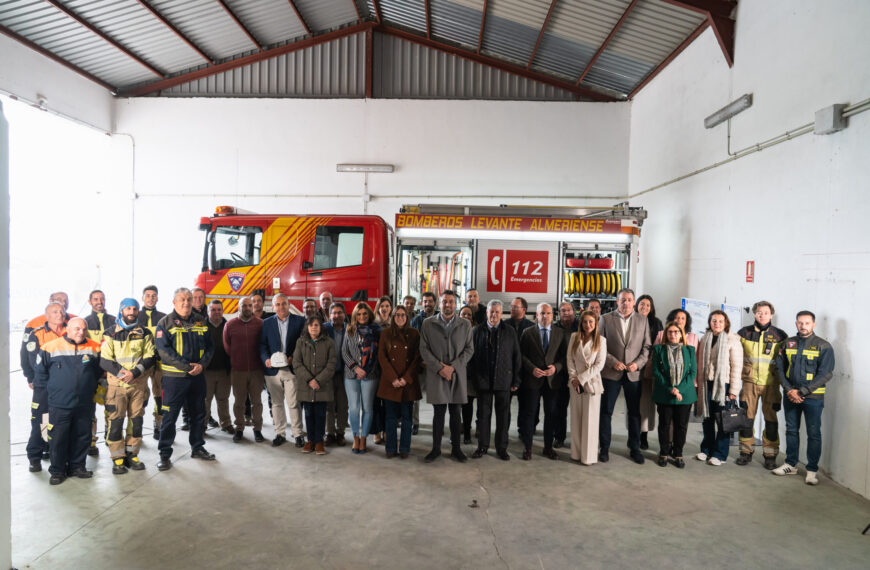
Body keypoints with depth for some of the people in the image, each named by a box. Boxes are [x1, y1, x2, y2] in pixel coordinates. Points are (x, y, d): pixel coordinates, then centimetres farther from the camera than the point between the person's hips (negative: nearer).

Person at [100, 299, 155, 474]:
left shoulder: (144, 333, 6)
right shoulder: (111, 333, 1)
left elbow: (150, 357, 1)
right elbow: (104, 361, -4)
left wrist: (134, 372, -14)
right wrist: (121, 372, -18)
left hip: (139, 383, 2)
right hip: (116, 384, -2)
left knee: (136, 420, 7)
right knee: (116, 421, -3)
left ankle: (132, 454, 19)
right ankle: (118, 458, 7)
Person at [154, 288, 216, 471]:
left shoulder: (200, 323, 10)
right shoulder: (166, 323, -4)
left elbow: (209, 346, 9)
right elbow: (164, 350, -13)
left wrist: (201, 364, -10)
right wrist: (187, 366, -19)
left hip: (198, 376, 5)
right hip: (174, 377, -5)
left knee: (198, 414, 14)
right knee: (169, 416, 0)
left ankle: (197, 448, 29)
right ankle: (164, 454, 11)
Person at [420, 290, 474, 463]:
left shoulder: (465, 325, 6)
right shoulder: (428, 324, 3)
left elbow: (469, 349, 3)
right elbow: (424, 349, 0)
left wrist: (453, 367, -9)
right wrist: (439, 368, -11)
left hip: (457, 375, 1)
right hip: (436, 375, -1)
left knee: (455, 413, 8)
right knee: (439, 412, 3)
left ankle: (456, 449, 18)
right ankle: (436, 449, 15)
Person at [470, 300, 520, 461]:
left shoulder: (510, 331, 2)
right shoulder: (478, 330, 3)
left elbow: (517, 356, 2)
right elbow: (472, 355, 4)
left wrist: (516, 380, -2)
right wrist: (471, 379, 0)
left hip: (503, 379, 0)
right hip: (483, 380, 0)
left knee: (503, 415, 7)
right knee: (483, 414, 9)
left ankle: (501, 448, 20)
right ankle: (482, 446, 21)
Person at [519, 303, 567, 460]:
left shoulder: (560, 333, 7)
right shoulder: (528, 332, 2)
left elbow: (565, 355, 5)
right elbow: (522, 354, -1)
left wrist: (556, 367, -11)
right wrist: (532, 369, -13)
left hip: (553, 379, 2)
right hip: (533, 379, -2)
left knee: (551, 414, 9)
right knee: (529, 413, 3)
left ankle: (548, 447, 21)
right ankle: (527, 447, 14)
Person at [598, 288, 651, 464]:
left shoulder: (643, 321, 7)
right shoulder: (605, 319, 1)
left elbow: (646, 347, 6)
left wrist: (637, 363, -9)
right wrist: (613, 362, -11)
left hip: (634, 373, 1)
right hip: (611, 372, -1)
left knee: (634, 413, 8)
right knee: (606, 411, 4)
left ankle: (634, 448, 22)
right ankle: (604, 448, 15)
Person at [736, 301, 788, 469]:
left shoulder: (780, 335, 1)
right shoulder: (744, 333, 4)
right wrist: (739, 371, 8)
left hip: (770, 383, -1)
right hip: (749, 381, 1)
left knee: (771, 419, 1)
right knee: (746, 417, 5)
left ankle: (770, 455, 13)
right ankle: (746, 452, 17)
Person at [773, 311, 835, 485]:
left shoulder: (824, 346, -4)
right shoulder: (788, 343, 7)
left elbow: (826, 374, -9)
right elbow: (780, 368, 5)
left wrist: (802, 392, -15)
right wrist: (789, 390, -8)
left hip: (813, 397, -4)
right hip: (790, 396, 4)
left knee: (813, 433, 2)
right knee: (791, 430, 12)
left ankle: (812, 470, 12)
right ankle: (791, 464, 24)